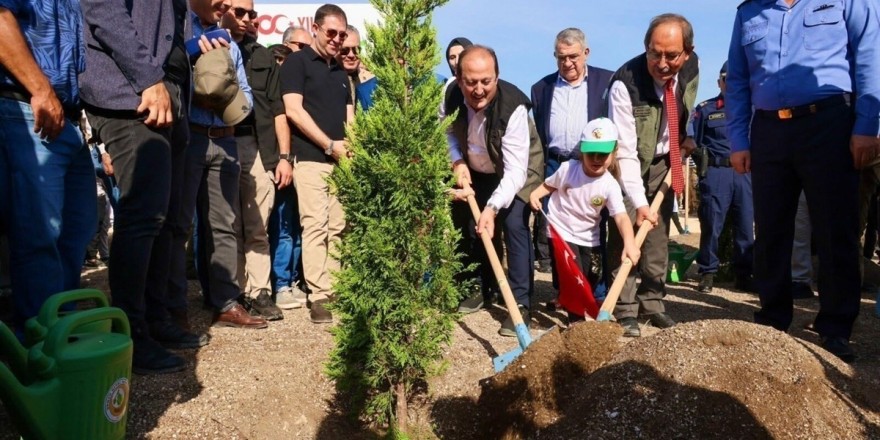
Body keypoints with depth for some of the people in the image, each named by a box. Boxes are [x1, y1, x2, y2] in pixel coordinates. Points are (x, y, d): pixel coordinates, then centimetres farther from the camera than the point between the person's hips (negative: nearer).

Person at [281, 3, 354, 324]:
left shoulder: (340, 72, 21)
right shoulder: (297, 62, 1)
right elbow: (293, 110, -9)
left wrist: (351, 146, -1)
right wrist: (330, 145, -10)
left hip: (340, 160, 6)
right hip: (311, 158, -6)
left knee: (336, 228, 6)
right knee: (315, 224, -11)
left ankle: (333, 291, 12)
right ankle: (319, 297, -10)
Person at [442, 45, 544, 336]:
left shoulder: (513, 107, -38)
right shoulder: (451, 94, -24)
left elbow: (515, 170, -40)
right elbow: (447, 130, -1)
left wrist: (493, 207, -51)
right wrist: (458, 162, -17)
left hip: (517, 169, -5)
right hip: (476, 171, 5)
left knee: (514, 226, -20)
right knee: (472, 226, 8)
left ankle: (521, 304, -12)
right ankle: (484, 289, 28)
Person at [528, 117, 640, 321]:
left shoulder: (610, 185, -17)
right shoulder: (567, 169, -14)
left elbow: (621, 217, -28)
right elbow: (549, 185, 4)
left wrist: (629, 243, -44)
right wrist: (535, 194, -17)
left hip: (587, 237, 3)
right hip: (561, 231, -2)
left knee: (583, 279, 16)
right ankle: (576, 319, -4)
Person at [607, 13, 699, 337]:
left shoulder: (692, 69, -14)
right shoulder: (625, 83, -31)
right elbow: (625, 152, -32)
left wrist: (681, 146, 5)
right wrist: (638, 202, -36)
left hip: (664, 162, 5)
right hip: (630, 163, -5)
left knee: (658, 235, 6)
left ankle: (652, 303, 15)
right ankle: (625, 310, -4)